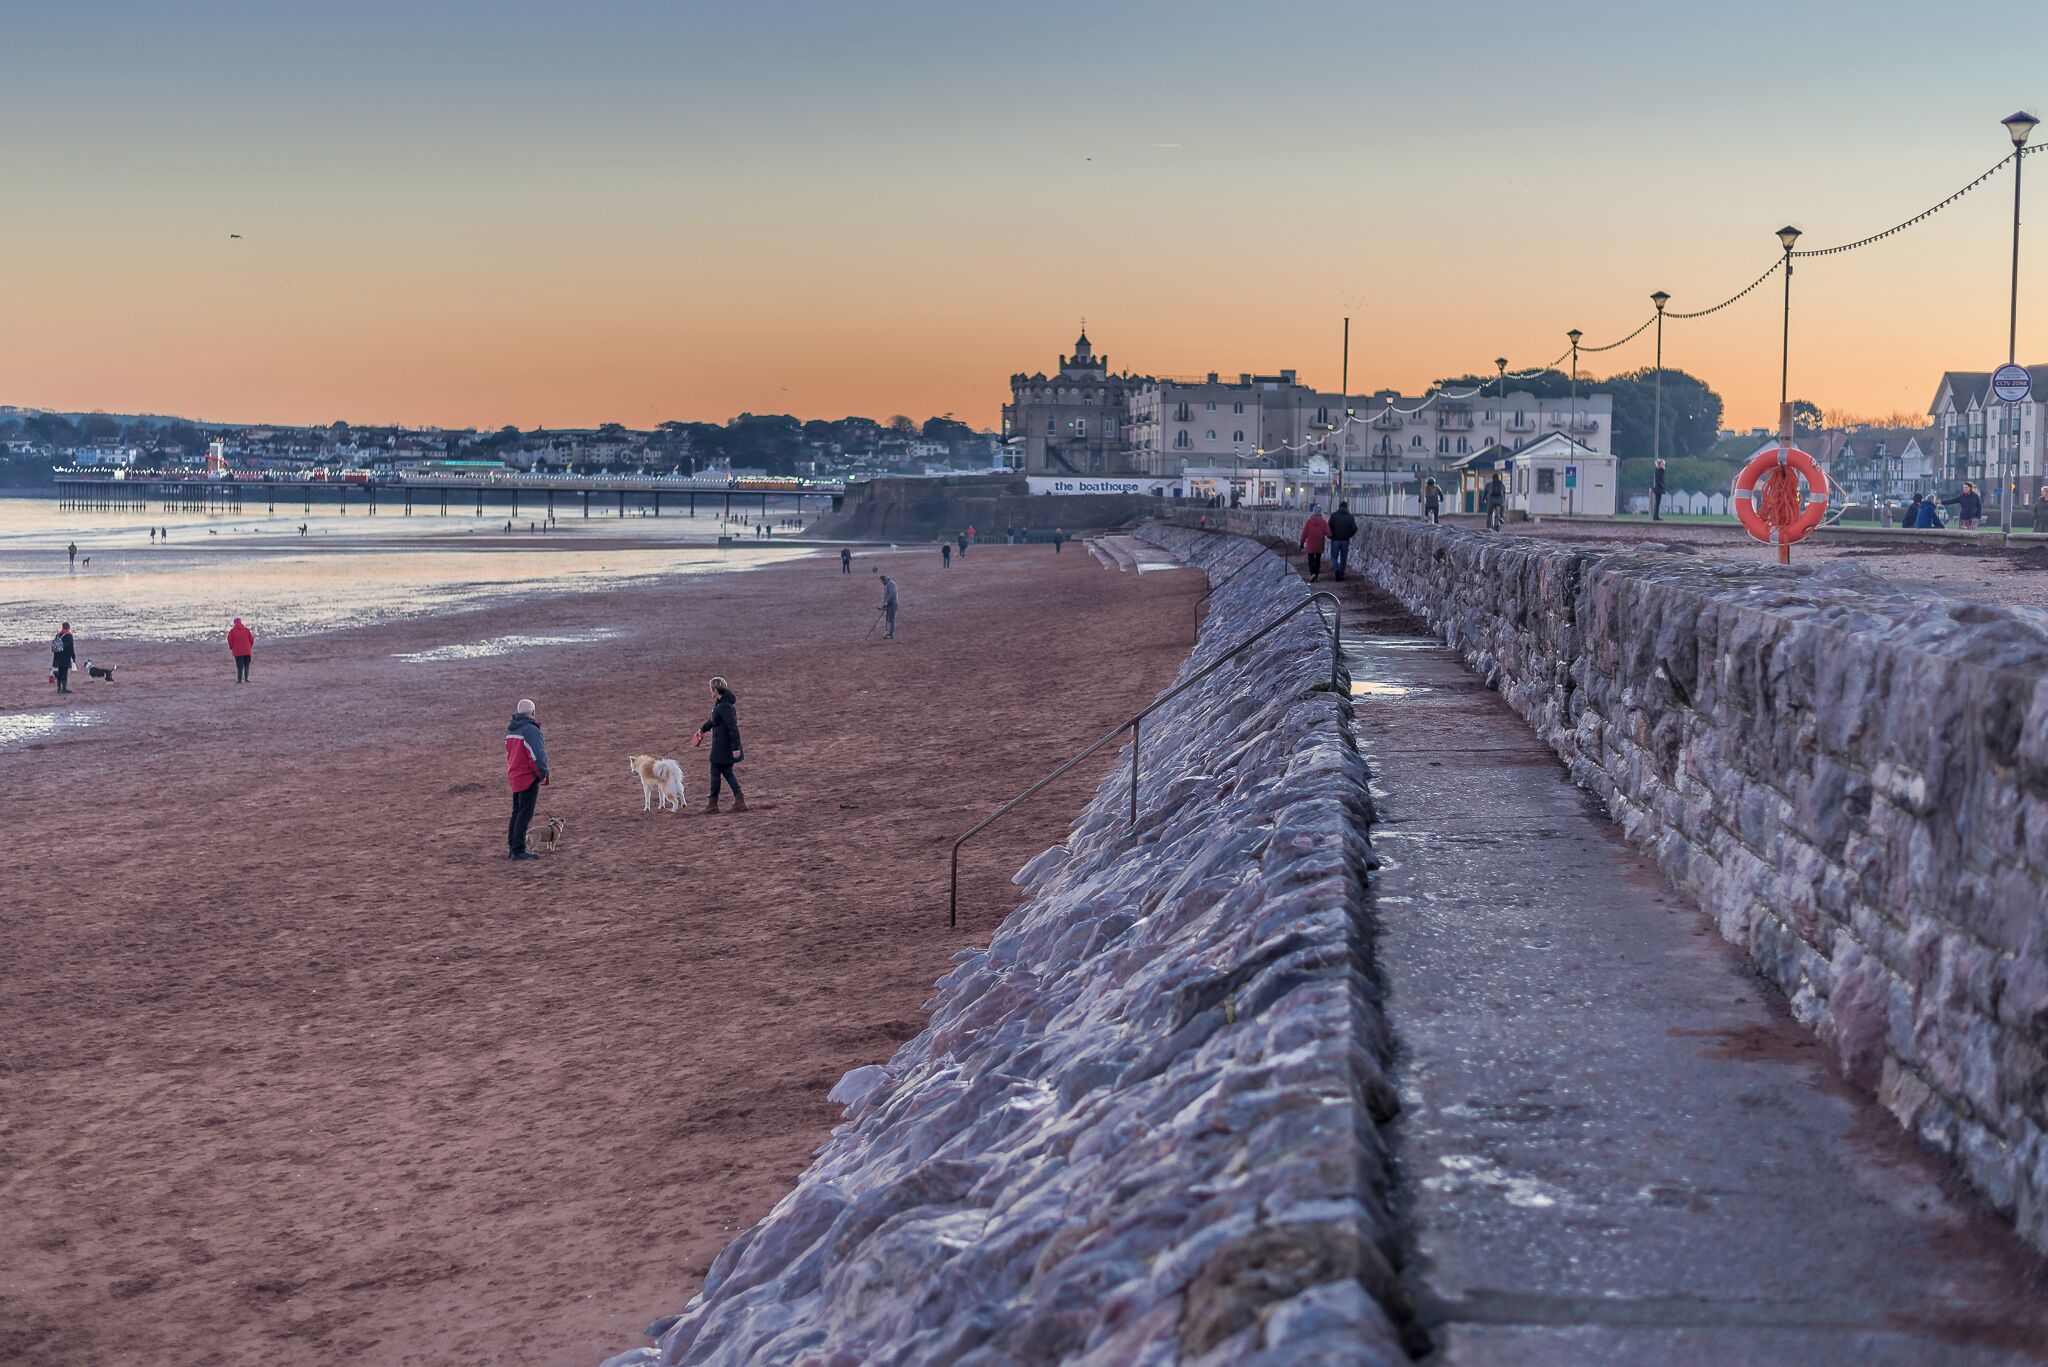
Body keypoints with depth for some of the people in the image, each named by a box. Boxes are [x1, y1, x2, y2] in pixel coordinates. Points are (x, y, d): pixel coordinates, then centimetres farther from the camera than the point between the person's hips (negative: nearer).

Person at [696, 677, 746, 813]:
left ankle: (713, 805, 9)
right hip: (726, 746, 10)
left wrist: (735, 747, -26)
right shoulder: (720, 704, 10)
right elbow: (714, 720, 29)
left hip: (723, 746, -10)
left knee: (715, 772, 2)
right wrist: (702, 729, 44)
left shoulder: (724, 706, -22)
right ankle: (740, 802, 9)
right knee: (727, 772, 13)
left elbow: (733, 728, -25)